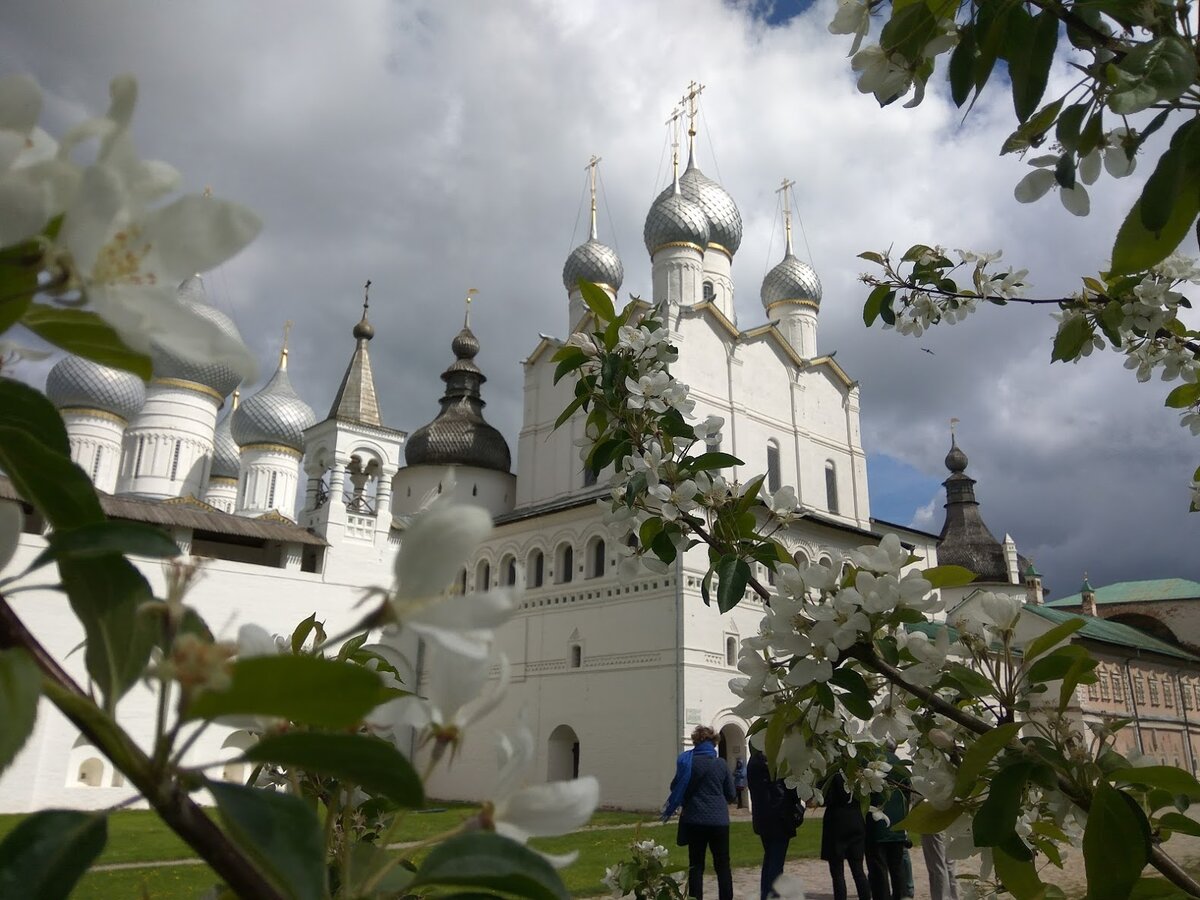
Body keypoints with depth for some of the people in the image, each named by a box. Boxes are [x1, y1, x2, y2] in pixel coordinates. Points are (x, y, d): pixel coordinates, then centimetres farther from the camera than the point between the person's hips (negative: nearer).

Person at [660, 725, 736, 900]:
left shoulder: (687, 761, -6)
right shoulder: (721, 763, -1)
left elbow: (676, 787, 1)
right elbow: (731, 795, 6)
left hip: (695, 819, -1)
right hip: (719, 820, 1)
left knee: (696, 865, 8)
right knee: (723, 865, 11)